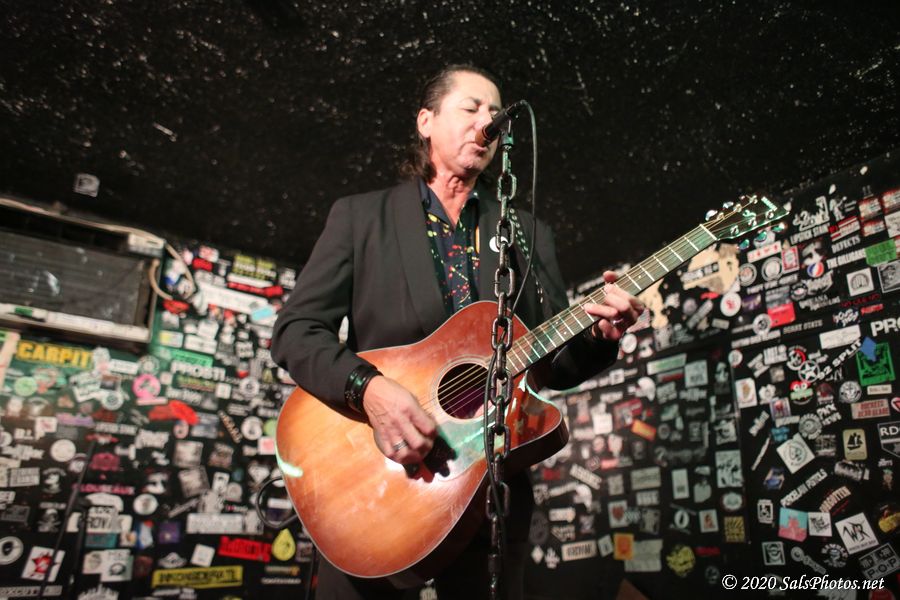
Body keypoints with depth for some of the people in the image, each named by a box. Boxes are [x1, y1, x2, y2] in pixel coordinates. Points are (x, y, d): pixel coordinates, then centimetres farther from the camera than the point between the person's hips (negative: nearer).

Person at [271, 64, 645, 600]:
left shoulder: (531, 235, 11)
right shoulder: (359, 215, 5)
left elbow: (555, 365, 9)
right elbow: (296, 328, -3)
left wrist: (600, 337, -13)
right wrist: (367, 387, -21)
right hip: (374, 471, -2)